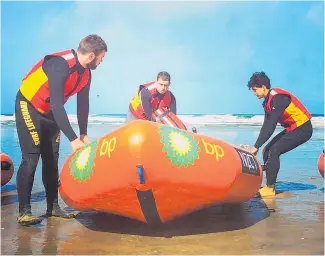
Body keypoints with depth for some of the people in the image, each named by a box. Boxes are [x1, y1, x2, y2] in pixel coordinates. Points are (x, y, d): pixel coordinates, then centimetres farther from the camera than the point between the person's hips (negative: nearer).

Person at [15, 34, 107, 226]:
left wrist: (84, 134, -3)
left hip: (49, 112, 8)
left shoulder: (86, 73, -3)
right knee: (31, 158, -13)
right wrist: (73, 138, -34)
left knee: (51, 158, 7)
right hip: (29, 106, -8)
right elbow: (57, 105, -35)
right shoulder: (61, 64, -30)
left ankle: (53, 206, 15)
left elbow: (83, 104, 4)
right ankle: (24, 211, -6)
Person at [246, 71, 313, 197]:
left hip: (302, 129, -10)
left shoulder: (277, 98, -23)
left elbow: (271, 126, -26)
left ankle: (270, 188, -14)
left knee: (274, 151, -20)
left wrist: (256, 146, -24)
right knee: (267, 150, 4)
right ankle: (270, 186, 8)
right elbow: (266, 126, 9)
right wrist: (257, 146, 3)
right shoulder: (268, 100, 7)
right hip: (292, 129, 10)